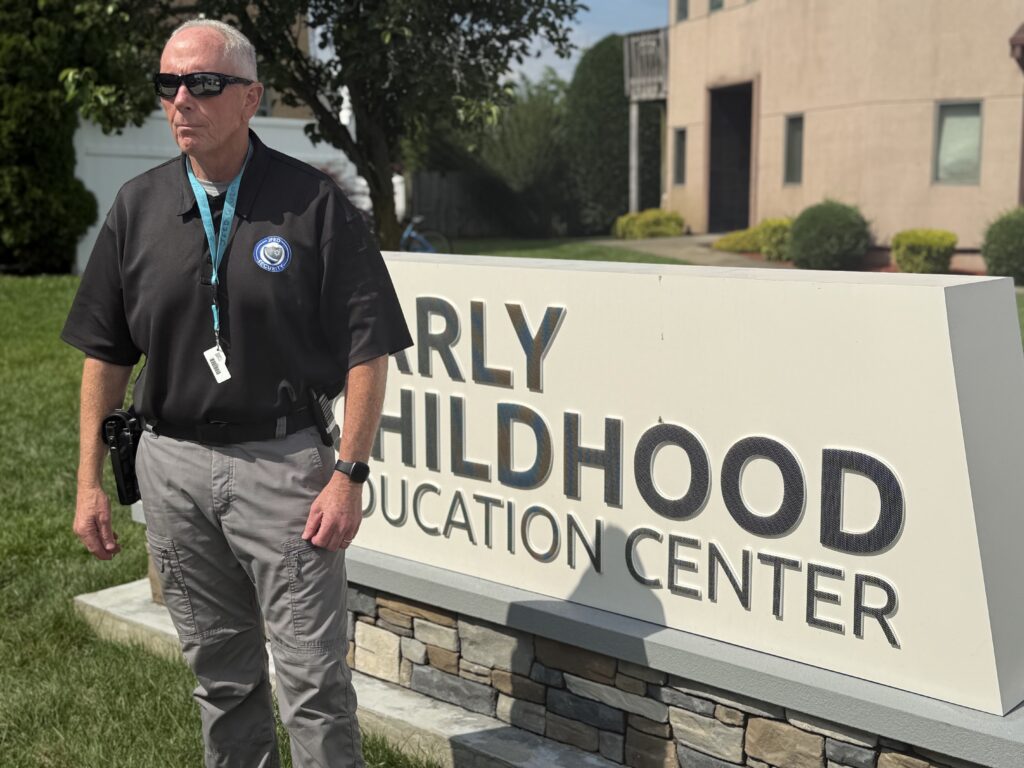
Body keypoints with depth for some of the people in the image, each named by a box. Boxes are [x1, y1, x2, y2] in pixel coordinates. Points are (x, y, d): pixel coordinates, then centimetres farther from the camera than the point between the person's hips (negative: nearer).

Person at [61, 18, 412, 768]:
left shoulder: (315, 203, -7)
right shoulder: (138, 206, 5)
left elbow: (367, 349, -7)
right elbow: (106, 353, 10)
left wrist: (348, 475, -13)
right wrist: (90, 480, 7)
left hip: (285, 461, -4)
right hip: (175, 466, 4)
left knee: (314, 682, 1)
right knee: (221, 676, 18)